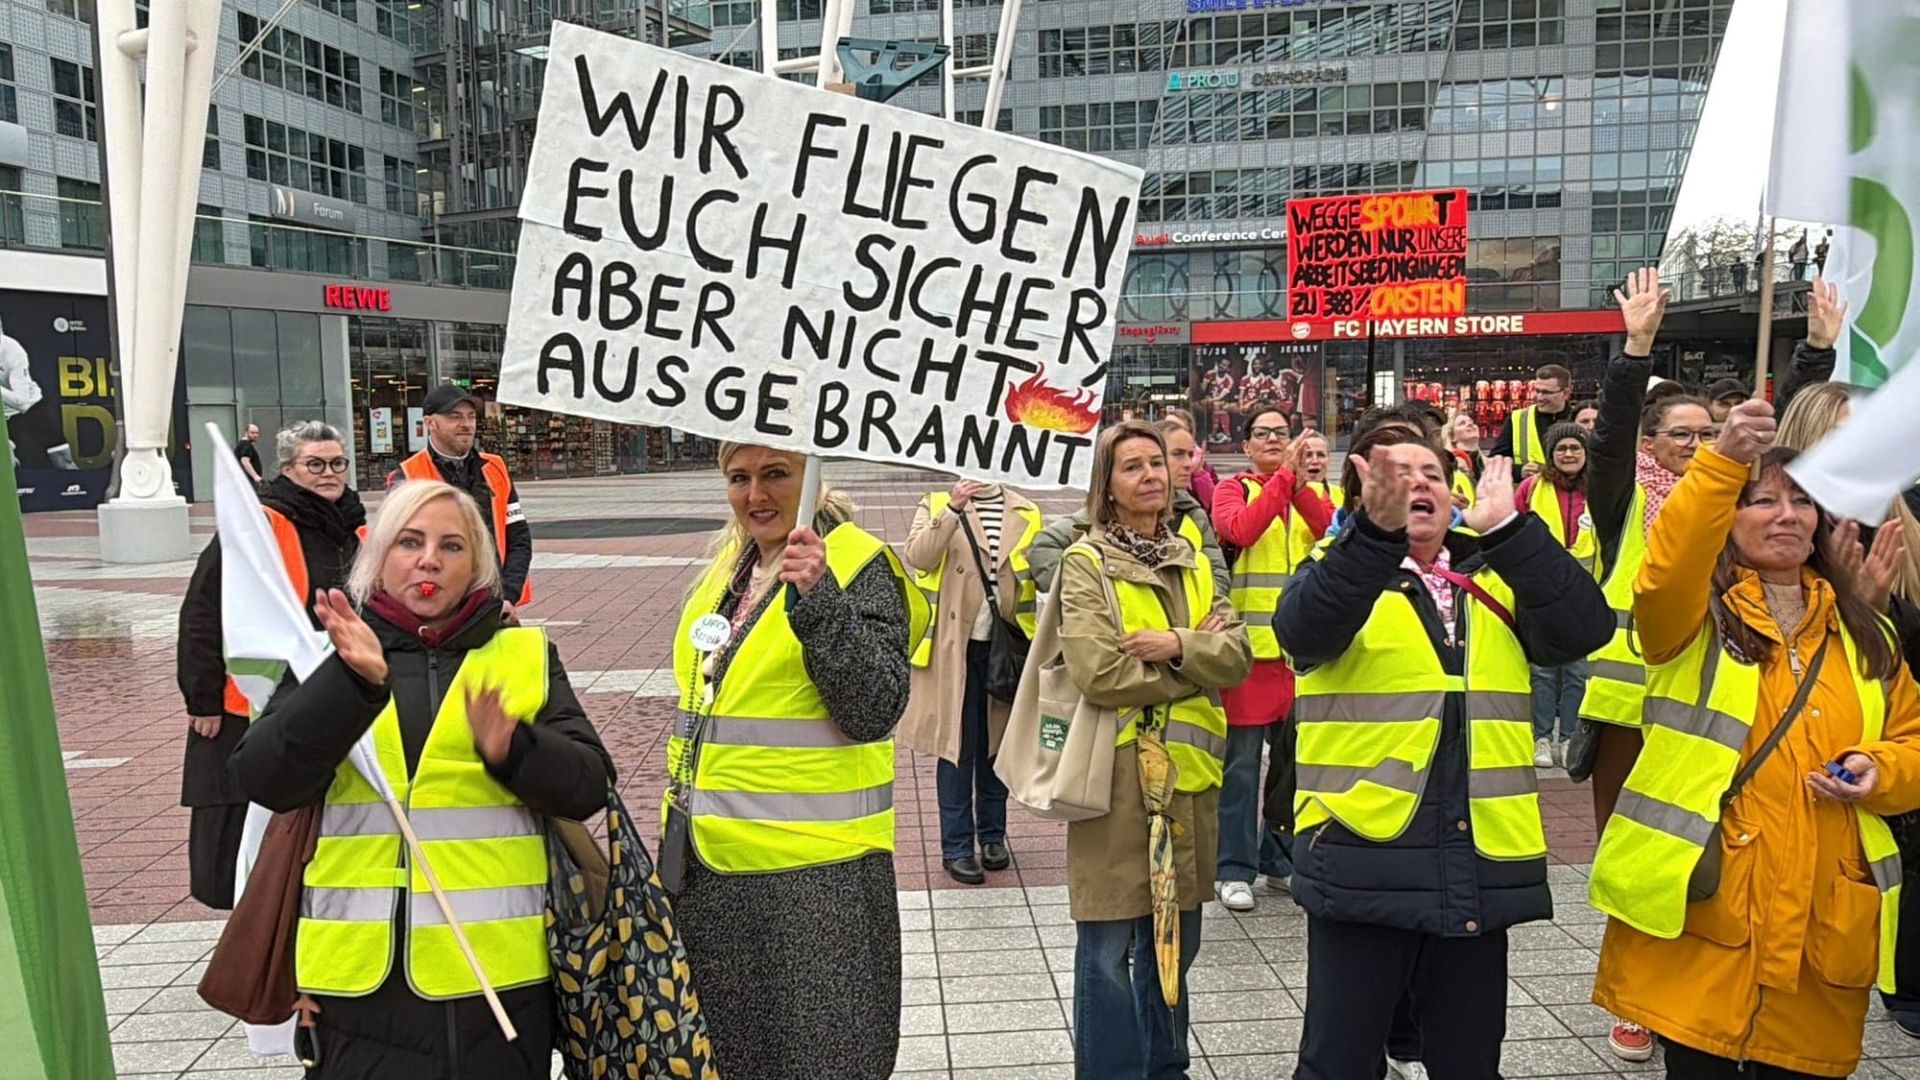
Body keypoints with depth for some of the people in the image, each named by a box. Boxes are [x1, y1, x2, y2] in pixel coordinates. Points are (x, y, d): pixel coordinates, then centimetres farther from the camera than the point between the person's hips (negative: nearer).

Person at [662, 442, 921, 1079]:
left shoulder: (860, 566, -11)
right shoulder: (726, 567, 10)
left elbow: (875, 711, -21)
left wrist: (819, 600, -31)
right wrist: (679, 823, 25)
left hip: (814, 868, -7)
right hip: (711, 861, 7)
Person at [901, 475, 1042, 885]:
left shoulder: (1025, 513, 8)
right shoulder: (936, 504, 1)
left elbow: (1039, 573, 12)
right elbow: (918, 556, -16)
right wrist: (953, 510, -25)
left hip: (1005, 645, 3)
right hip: (955, 646, -3)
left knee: (997, 743, 13)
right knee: (956, 744, 2)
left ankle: (992, 835, 27)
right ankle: (956, 846, 10)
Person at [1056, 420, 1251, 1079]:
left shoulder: (1193, 562, 13)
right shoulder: (1085, 563, -5)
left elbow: (1237, 656, 1)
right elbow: (1099, 673, -17)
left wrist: (1176, 646, -17)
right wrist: (1198, 660, -8)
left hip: (1186, 769, 6)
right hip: (1114, 770, -5)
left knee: (1175, 936, 17)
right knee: (1109, 947, 2)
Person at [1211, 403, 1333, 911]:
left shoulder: (1308, 491, 13)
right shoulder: (1234, 489, 3)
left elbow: (1332, 530, -8)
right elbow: (1239, 529, -19)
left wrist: (1298, 484, -18)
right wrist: (1283, 478, -19)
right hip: (1248, 641, -4)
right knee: (1242, 760, -1)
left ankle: (1281, 859, 27)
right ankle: (1236, 869, 9)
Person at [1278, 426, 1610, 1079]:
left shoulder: (1497, 580, 12)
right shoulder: (1339, 577, -1)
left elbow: (1582, 629, -6)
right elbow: (1303, 630, -24)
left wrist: (1509, 529, -15)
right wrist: (1379, 531, -38)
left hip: (1478, 866, 4)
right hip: (1365, 860, -4)